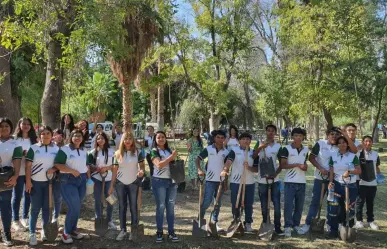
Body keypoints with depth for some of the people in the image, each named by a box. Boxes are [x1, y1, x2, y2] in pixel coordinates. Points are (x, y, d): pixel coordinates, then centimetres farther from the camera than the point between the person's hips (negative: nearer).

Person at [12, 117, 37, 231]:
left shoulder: (34, 139, 9)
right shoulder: (15, 139, -1)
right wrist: (22, 154, -19)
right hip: (19, 172, -3)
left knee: (28, 195, 10)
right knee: (17, 196, 3)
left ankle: (25, 218, 24)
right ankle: (15, 221, 13)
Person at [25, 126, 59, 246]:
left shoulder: (56, 149, 4)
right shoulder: (33, 148, -3)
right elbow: (28, 166, -5)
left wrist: (53, 169, -12)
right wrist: (28, 181, -11)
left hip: (49, 182, 2)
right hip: (35, 182, -2)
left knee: (46, 207, 9)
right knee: (35, 208, 2)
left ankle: (44, 230, 24)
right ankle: (32, 234, 12)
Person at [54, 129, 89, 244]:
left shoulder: (84, 151, 11)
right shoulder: (65, 149, -9)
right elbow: (57, 164, -17)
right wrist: (72, 171, -21)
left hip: (82, 180, 6)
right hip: (68, 181, -6)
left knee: (77, 207, 11)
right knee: (74, 207, -9)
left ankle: (73, 230, 25)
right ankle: (66, 233, 7)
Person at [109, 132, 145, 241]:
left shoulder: (137, 152, -3)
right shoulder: (118, 153, 1)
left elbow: (142, 166, -2)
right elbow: (115, 170, 3)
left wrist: (142, 171, -26)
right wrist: (111, 185, 1)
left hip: (133, 182, -1)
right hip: (120, 183, 2)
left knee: (133, 206, 4)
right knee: (122, 207, 7)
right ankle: (123, 230, 14)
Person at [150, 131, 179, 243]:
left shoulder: (169, 150, 13)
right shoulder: (154, 151, -4)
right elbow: (159, 164, -18)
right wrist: (171, 157, -17)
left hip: (171, 181, 5)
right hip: (159, 181, -5)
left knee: (171, 206, 6)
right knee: (160, 206, 0)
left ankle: (171, 232, 12)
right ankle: (159, 232, 10)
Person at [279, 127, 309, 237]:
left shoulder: (305, 150, 10)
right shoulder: (286, 149, -6)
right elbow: (283, 165, -8)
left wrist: (305, 167, -3)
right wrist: (296, 165, -16)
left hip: (302, 182, 5)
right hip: (290, 182, -5)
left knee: (299, 206, 10)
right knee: (288, 205, -6)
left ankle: (296, 225, 22)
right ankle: (288, 227, 1)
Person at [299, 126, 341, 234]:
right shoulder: (320, 144, -5)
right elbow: (311, 157, -4)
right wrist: (320, 169, -12)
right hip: (320, 178, -2)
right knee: (315, 201, 2)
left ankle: (330, 224, 27)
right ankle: (307, 224, 8)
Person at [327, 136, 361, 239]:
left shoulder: (353, 156, -1)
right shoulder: (333, 156, 6)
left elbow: (359, 170, -3)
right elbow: (331, 171, 6)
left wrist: (349, 171, -20)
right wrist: (330, 182, -7)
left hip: (351, 186, -1)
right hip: (337, 185, 1)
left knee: (350, 208, 5)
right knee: (334, 207, -5)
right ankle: (334, 231, 3)